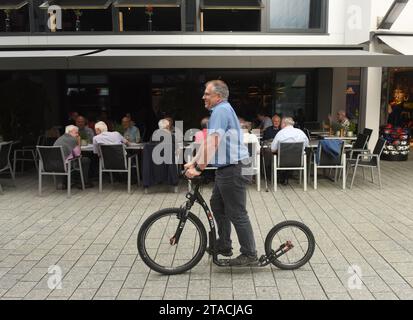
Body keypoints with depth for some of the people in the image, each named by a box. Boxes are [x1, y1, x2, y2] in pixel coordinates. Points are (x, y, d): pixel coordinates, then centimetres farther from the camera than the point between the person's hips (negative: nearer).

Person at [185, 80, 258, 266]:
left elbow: (212, 143, -26)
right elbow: (208, 142, 18)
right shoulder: (221, 110, 18)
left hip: (232, 169, -11)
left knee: (237, 213, -3)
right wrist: (194, 162, 15)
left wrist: (199, 167, -27)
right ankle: (223, 246, 31)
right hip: (225, 168, 11)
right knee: (217, 204, 19)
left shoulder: (221, 110, -15)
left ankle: (250, 255, 9)